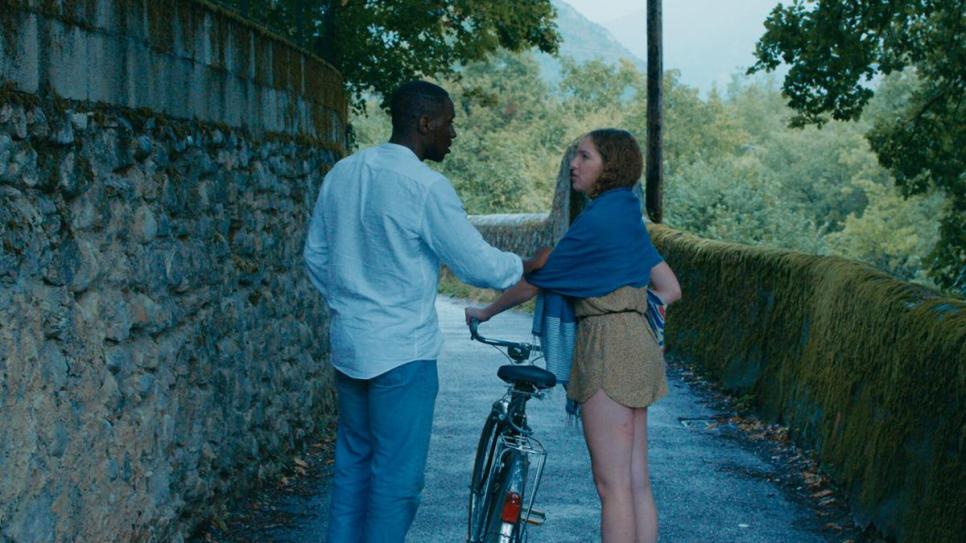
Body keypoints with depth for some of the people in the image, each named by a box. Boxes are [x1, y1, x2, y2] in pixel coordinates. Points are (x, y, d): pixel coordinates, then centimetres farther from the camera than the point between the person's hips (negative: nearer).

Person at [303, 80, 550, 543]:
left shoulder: (342, 173, 7)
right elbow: (477, 265, -11)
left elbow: (315, 255, 14)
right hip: (402, 349, -8)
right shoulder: (426, 187, -16)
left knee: (353, 461, 17)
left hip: (347, 343, 8)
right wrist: (528, 265, 6)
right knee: (397, 476, 1)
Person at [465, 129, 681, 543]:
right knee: (637, 482, 9)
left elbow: (535, 282, -6)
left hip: (608, 349, -9)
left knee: (612, 485, -7)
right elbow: (670, 289, 19)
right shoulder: (630, 217, 16)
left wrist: (485, 313, 8)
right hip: (637, 344, 9)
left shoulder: (596, 220, -12)